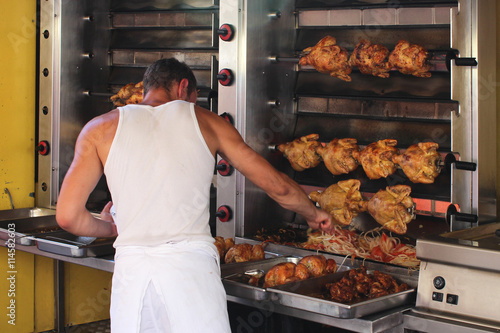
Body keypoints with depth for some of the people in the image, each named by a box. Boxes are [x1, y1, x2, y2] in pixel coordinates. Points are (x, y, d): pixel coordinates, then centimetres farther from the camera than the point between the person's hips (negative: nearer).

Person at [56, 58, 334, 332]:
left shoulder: (101, 128, 10)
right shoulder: (205, 121, 11)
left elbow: (68, 216, 4)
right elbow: (277, 185, 14)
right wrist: (312, 213, 33)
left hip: (131, 268, 1)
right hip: (192, 266, -1)